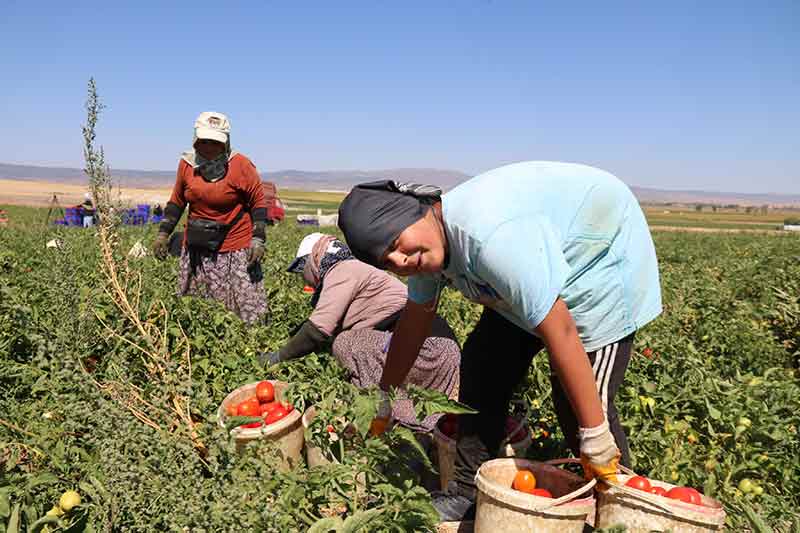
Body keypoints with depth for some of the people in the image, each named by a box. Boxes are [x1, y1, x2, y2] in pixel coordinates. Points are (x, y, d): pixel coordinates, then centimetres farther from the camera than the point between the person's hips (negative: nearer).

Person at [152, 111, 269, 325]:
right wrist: (163, 233, 10)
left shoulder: (240, 166, -11)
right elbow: (177, 201, 15)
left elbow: (258, 202, -5)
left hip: (235, 251, -5)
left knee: (248, 309, -4)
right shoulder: (186, 164, 2)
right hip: (196, 249, 5)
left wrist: (258, 239, -12)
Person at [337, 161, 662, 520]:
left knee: (578, 400, -15)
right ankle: (467, 494, 15)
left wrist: (596, 438, -30)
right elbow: (412, 325, 3)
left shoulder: (491, 235, -40)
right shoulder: (427, 243, -10)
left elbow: (561, 334, -37)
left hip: (605, 261, -8)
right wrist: (382, 400, 12)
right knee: (481, 368, 4)